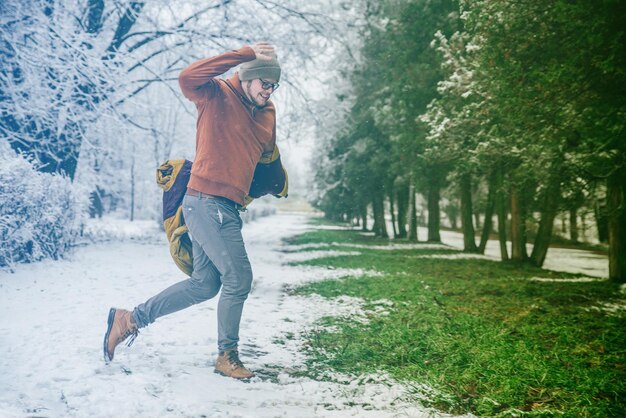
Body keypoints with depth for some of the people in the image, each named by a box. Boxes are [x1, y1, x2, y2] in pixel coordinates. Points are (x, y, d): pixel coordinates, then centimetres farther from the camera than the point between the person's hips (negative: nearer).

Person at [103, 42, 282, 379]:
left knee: (204, 284, 11)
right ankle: (228, 356, 11)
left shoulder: (267, 114, 18)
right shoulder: (217, 94, -5)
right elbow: (187, 78, -25)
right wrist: (246, 53, -24)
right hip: (207, 202, -9)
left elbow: (267, 154, 32)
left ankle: (130, 319, 22)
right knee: (239, 278, -6)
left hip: (226, 208, 9)